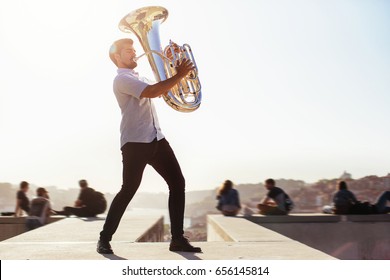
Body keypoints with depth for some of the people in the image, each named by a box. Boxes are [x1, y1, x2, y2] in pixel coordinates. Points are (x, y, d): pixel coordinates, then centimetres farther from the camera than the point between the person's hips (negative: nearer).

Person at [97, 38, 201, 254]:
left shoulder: (137, 78, 24)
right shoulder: (122, 79, -7)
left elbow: (162, 91, 31)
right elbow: (152, 92, -22)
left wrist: (176, 75, 16)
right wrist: (180, 75, -15)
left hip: (156, 139, 9)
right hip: (135, 142, -9)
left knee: (178, 183, 1)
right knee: (129, 189, -7)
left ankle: (178, 239, 5)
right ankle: (105, 239, 8)